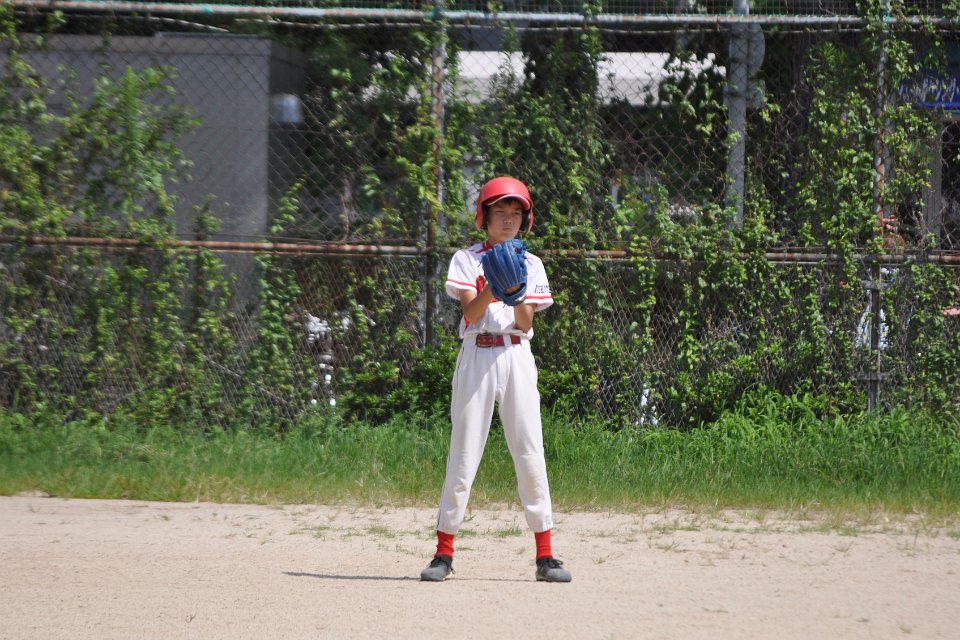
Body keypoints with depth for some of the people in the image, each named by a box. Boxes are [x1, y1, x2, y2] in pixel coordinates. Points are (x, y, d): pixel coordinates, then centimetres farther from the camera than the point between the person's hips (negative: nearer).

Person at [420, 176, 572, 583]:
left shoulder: (530, 265, 11)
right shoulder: (467, 259, 6)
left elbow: (526, 324, 2)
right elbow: (469, 312, -8)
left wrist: (517, 295, -18)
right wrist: (495, 288, -25)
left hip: (517, 357, 2)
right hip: (477, 355, -2)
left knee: (530, 454, -4)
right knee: (463, 454, -4)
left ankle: (545, 556, -2)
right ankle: (444, 553, 0)